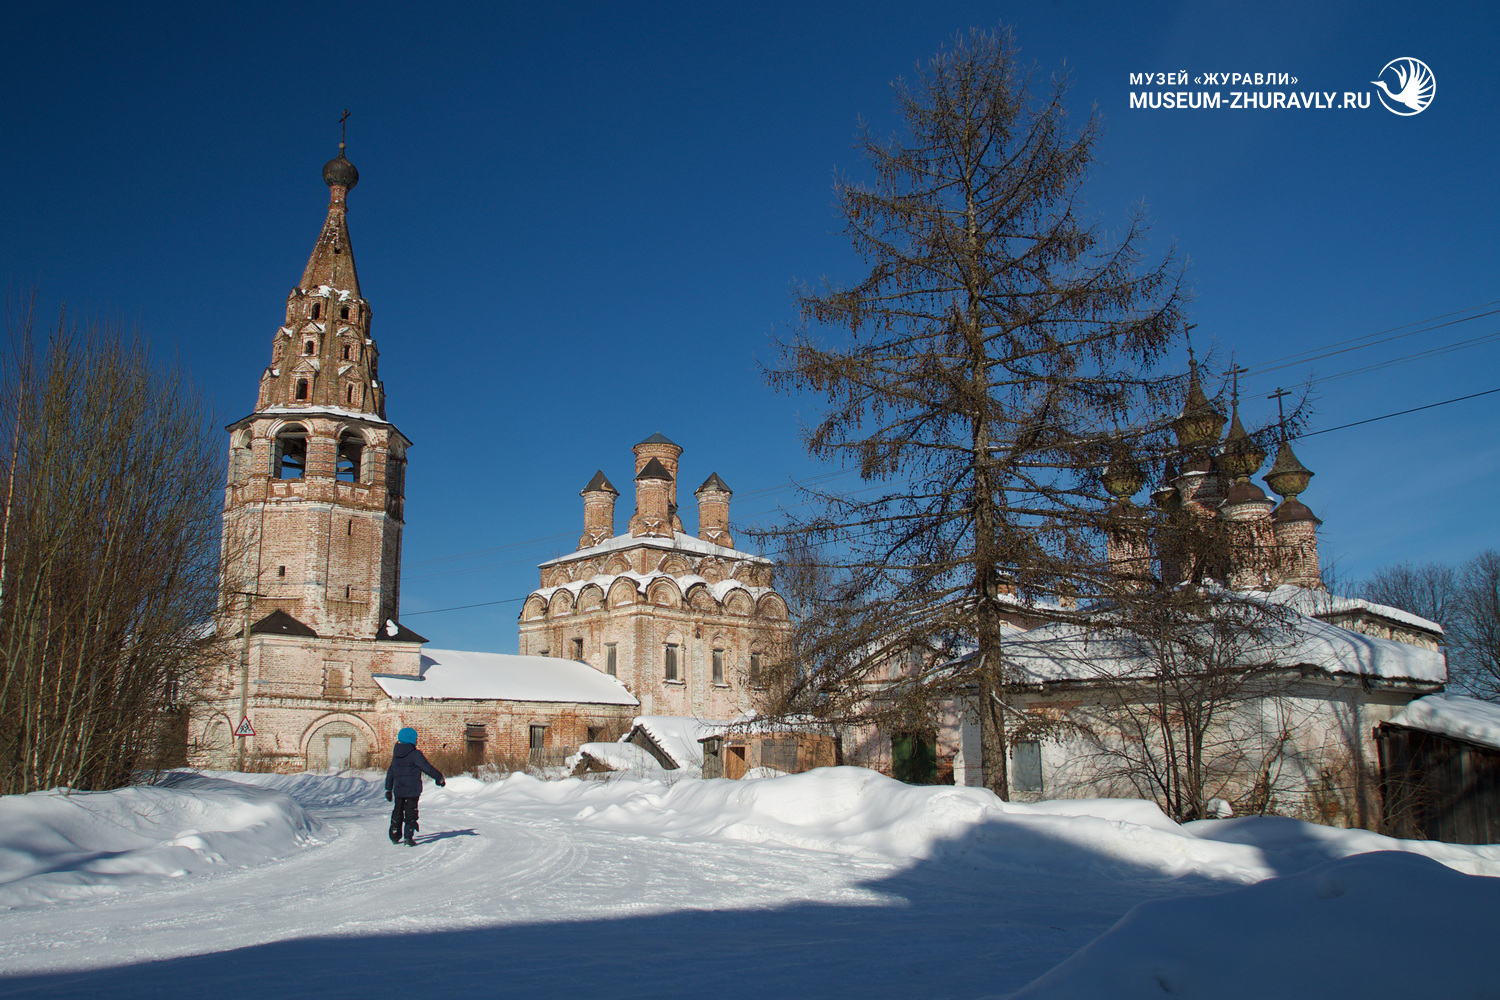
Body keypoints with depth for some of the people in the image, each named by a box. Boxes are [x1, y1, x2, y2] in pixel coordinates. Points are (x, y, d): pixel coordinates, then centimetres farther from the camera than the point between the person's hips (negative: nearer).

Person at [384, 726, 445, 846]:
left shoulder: (396, 755, 9)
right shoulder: (415, 754, -13)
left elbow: (390, 773, 15)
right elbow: (427, 768, -14)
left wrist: (388, 789, 24)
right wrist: (439, 778, -1)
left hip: (398, 790, 6)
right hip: (413, 790, -6)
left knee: (398, 811, 16)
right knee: (411, 812, -1)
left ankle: (395, 836, 20)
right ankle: (408, 837, -6)